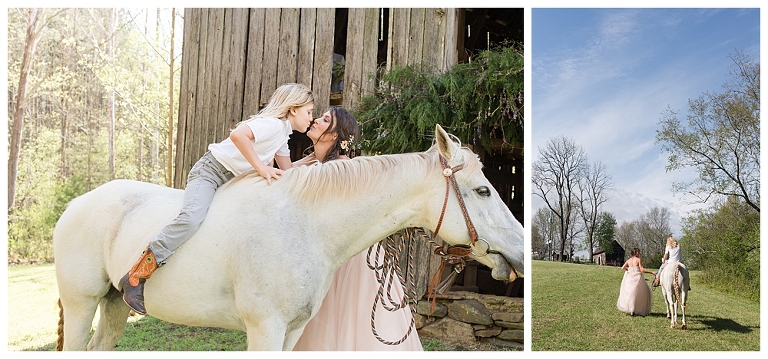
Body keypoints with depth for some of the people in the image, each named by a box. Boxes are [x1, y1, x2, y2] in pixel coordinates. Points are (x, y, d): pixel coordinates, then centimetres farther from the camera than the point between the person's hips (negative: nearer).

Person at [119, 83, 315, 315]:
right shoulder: (274, 123, -17)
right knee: (192, 218, -31)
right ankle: (134, 278, -26)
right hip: (210, 171, -10)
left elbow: (287, 172, 22)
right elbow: (238, 135, -35)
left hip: (232, 182, 11)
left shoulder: (284, 134, 13)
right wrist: (262, 169, -30)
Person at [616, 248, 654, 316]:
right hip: (637, 278, -5)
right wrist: (651, 272, -7)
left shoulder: (628, 260, 8)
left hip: (629, 278, 5)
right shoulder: (639, 260, -5)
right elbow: (642, 269, -12)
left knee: (629, 292, 17)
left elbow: (622, 268, 2)